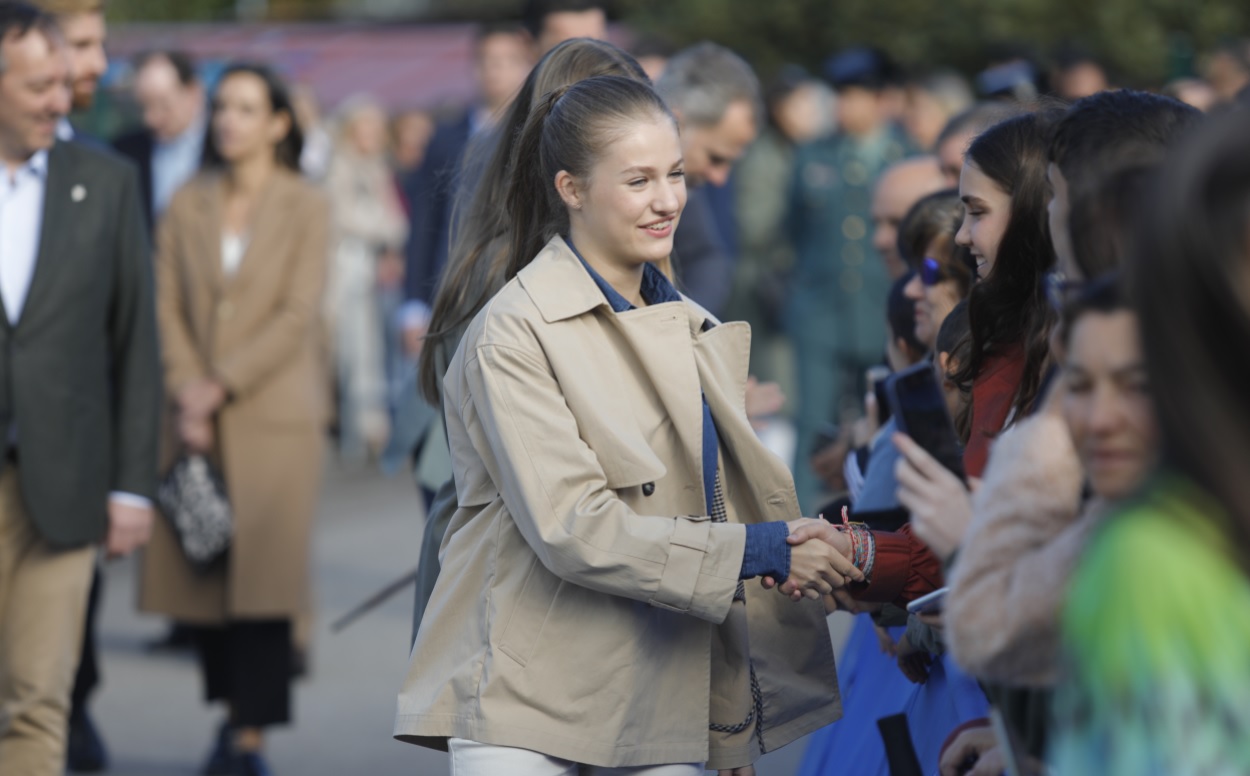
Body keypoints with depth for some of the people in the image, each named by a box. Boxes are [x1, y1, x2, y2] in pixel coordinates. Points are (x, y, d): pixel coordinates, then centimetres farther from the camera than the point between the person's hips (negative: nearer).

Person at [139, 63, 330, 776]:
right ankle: (232, 711, 17)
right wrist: (185, 393, -8)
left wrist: (220, 385, -11)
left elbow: (297, 315, -6)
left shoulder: (306, 208, 1)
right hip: (199, 419, 3)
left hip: (273, 416, -3)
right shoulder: (187, 205, 10)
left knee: (262, 572, -7)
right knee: (202, 568, 3)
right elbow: (167, 306, 6)